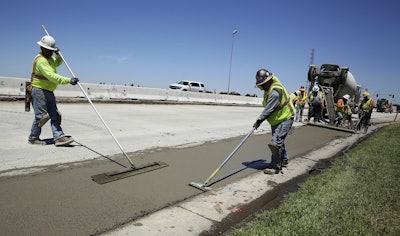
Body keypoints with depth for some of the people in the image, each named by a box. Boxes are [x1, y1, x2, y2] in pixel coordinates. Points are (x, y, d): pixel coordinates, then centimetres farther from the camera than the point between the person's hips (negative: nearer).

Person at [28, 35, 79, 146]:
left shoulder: (50, 58, 13)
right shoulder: (41, 60, -18)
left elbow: (58, 63, 35)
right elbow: (52, 76, -30)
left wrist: (58, 54, 13)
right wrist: (69, 80, -36)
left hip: (49, 92, 9)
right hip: (39, 91, -9)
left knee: (55, 115, 1)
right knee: (41, 115, -4)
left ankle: (59, 137, -3)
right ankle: (33, 138, 13)